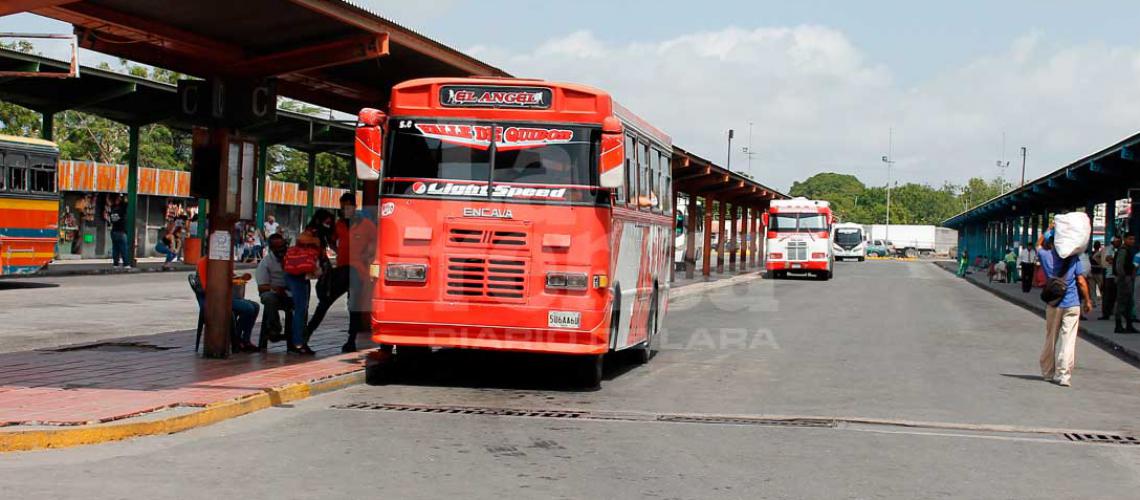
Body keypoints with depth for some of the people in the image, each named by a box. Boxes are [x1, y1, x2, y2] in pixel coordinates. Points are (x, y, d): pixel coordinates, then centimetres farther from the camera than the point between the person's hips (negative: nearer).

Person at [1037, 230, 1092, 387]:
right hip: (1072, 304, -2)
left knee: (1050, 339, 14)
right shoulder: (1074, 258, -5)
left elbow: (1039, 246, 23)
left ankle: (1048, 372, 24)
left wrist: (1047, 231, 27)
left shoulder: (1046, 256, -1)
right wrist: (1087, 301, 3)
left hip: (1053, 305, 2)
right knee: (1068, 340, -5)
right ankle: (1063, 375, -10)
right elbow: (1081, 281, -6)